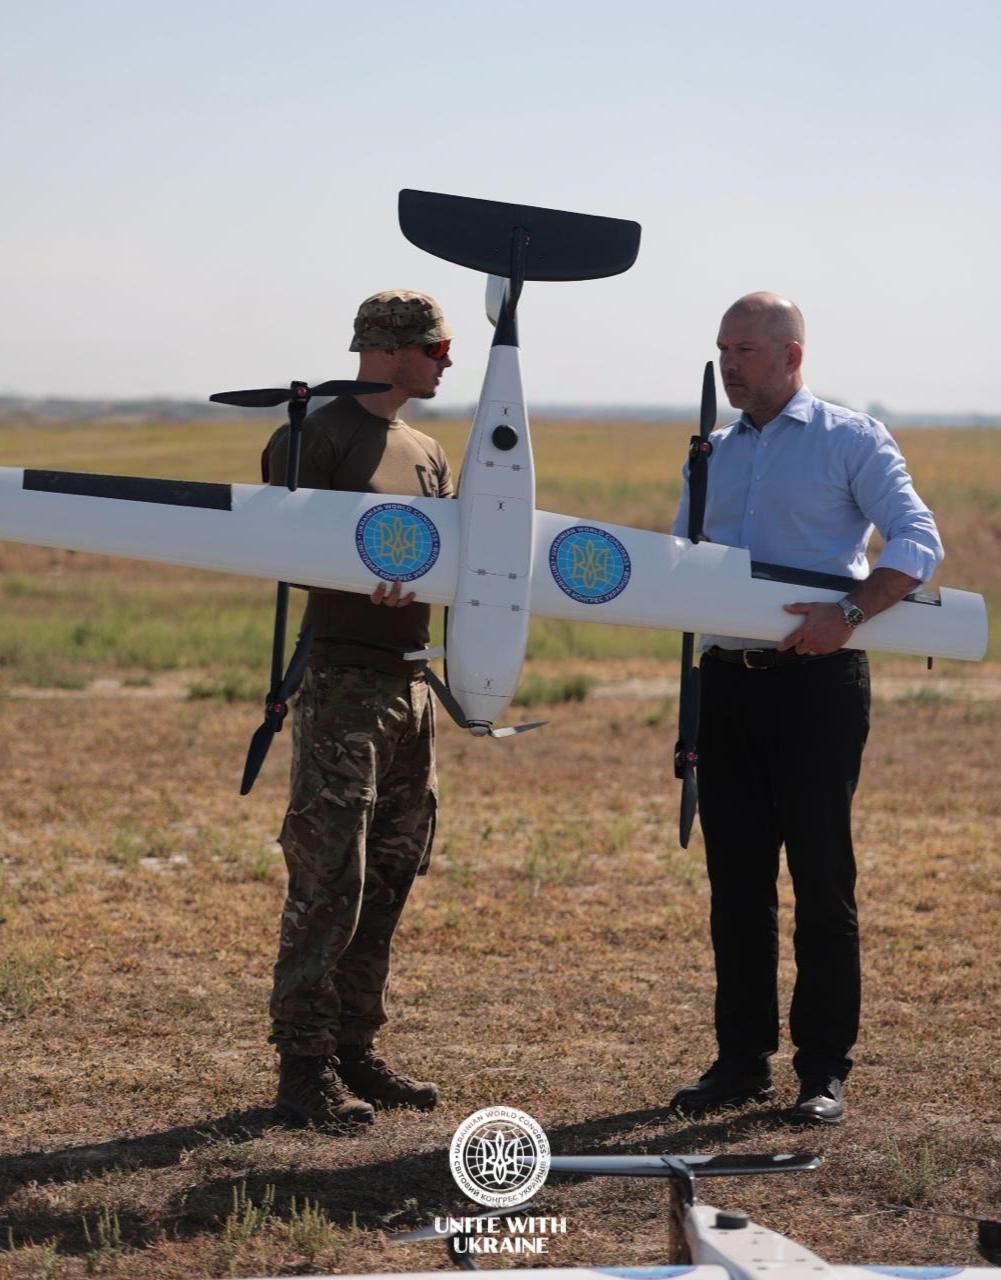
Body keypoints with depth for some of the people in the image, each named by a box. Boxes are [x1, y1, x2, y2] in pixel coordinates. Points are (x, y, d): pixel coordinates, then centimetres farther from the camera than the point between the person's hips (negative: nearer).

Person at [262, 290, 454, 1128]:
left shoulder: (426, 454, 19)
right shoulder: (318, 437, -6)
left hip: (411, 679, 8)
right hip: (342, 678, -8)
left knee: (391, 875, 11)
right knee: (329, 876, -10)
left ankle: (356, 1051, 19)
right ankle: (306, 1066, -6)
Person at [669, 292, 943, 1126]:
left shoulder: (850, 440, -1)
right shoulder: (715, 454, 17)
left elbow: (918, 542, -9)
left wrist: (851, 611, -24)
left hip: (817, 682, -6)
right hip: (727, 681, 6)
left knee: (822, 877, -3)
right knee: (736, 881, 7)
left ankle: (824, 1070, 4)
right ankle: (743, 1061, 15)